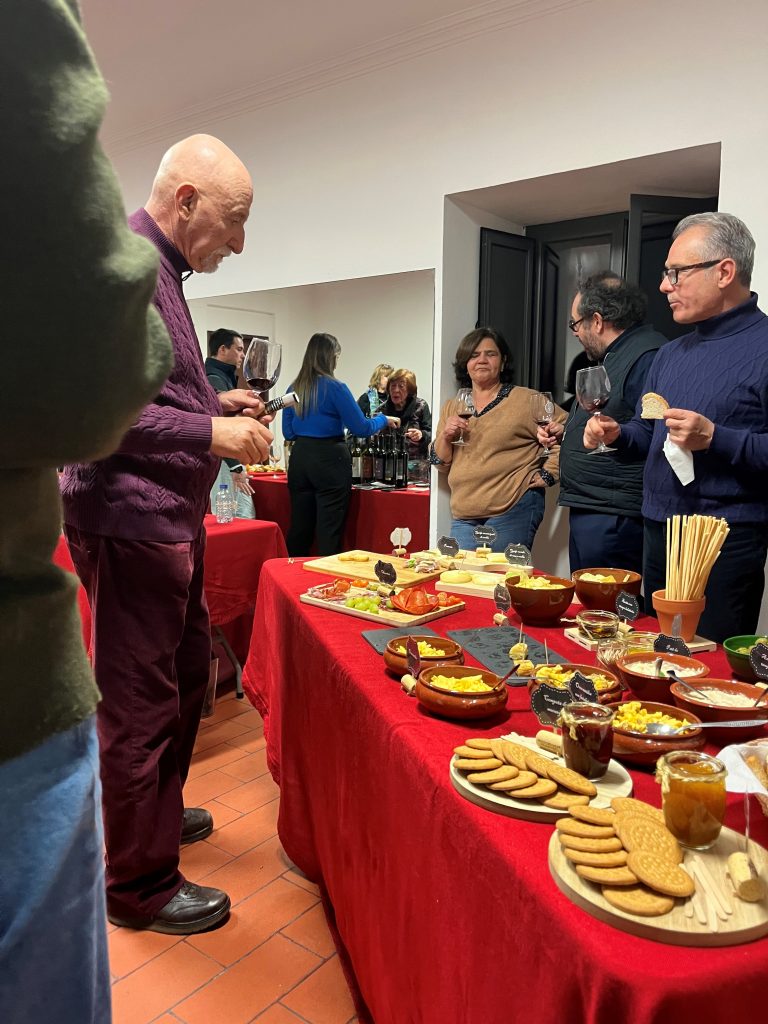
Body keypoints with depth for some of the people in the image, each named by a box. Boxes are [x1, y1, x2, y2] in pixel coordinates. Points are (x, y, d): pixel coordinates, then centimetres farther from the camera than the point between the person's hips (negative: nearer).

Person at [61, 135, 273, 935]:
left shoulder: (160, 273, 17)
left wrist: (217, 403, 10)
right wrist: (210, 432, -21)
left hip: (169, 518, 11)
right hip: (128, 518, -11)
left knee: (187, 670, 23)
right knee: (139, 703, 1)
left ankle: (156, 810, 44)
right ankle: (139, 885, 20)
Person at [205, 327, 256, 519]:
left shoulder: (223, 377, 19)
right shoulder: (214, 380, -14)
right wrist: (236, 467, -24)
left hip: (228, 460, 11)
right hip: (223, 462, -11)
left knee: (245, 516, 11)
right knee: (242, 520, -10)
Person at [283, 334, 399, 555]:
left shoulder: (294, 388, 9)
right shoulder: (335, 388, -9)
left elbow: (288, 433, 14)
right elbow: (361, 428, -8)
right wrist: (384, 420, 10)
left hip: (299, 458, 6)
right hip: (330, 460, -6)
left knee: (299, 528, 12)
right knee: (329, 532, 0)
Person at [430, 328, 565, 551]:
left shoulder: (526, 400, -1)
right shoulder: (451, 407, 14)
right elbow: (441, 465, 13)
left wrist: (547, 474, -9)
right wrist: (445, 437, -4)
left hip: (514, 511, -4)